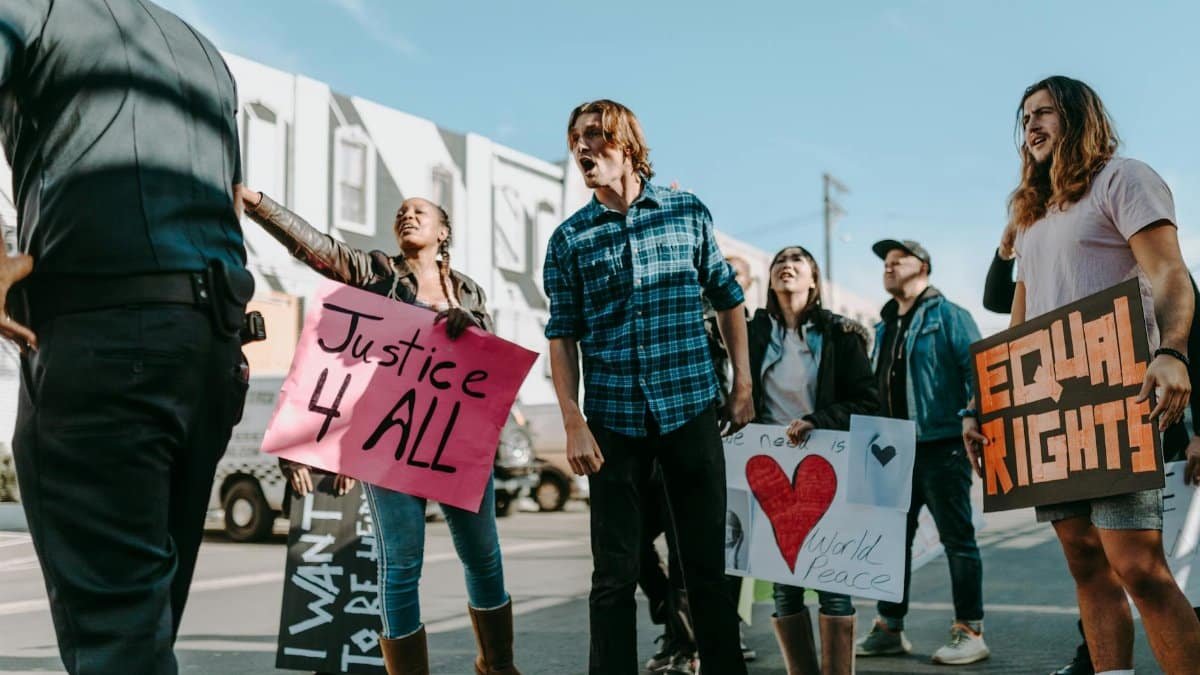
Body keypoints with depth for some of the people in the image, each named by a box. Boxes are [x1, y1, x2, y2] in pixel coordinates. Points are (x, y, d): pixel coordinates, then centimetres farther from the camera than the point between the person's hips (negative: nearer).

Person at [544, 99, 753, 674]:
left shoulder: (689, 212, 4)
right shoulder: (569, 239, 3)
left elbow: (727, 299, 12)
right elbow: (563, 337, 2)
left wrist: (743, 384, 8)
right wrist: (574, 424, -7)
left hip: (691, 410, 0)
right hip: (613, 421, 0)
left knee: (707, 562, 8)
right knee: (615, 572, 4)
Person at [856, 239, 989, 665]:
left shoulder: (948, 316, -2)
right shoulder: (885, 327, 19)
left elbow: (977, 372, -12)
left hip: (940, 446, -7)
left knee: (957, 538, -1)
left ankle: (970, 632, 6)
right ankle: (889, 629, 19)